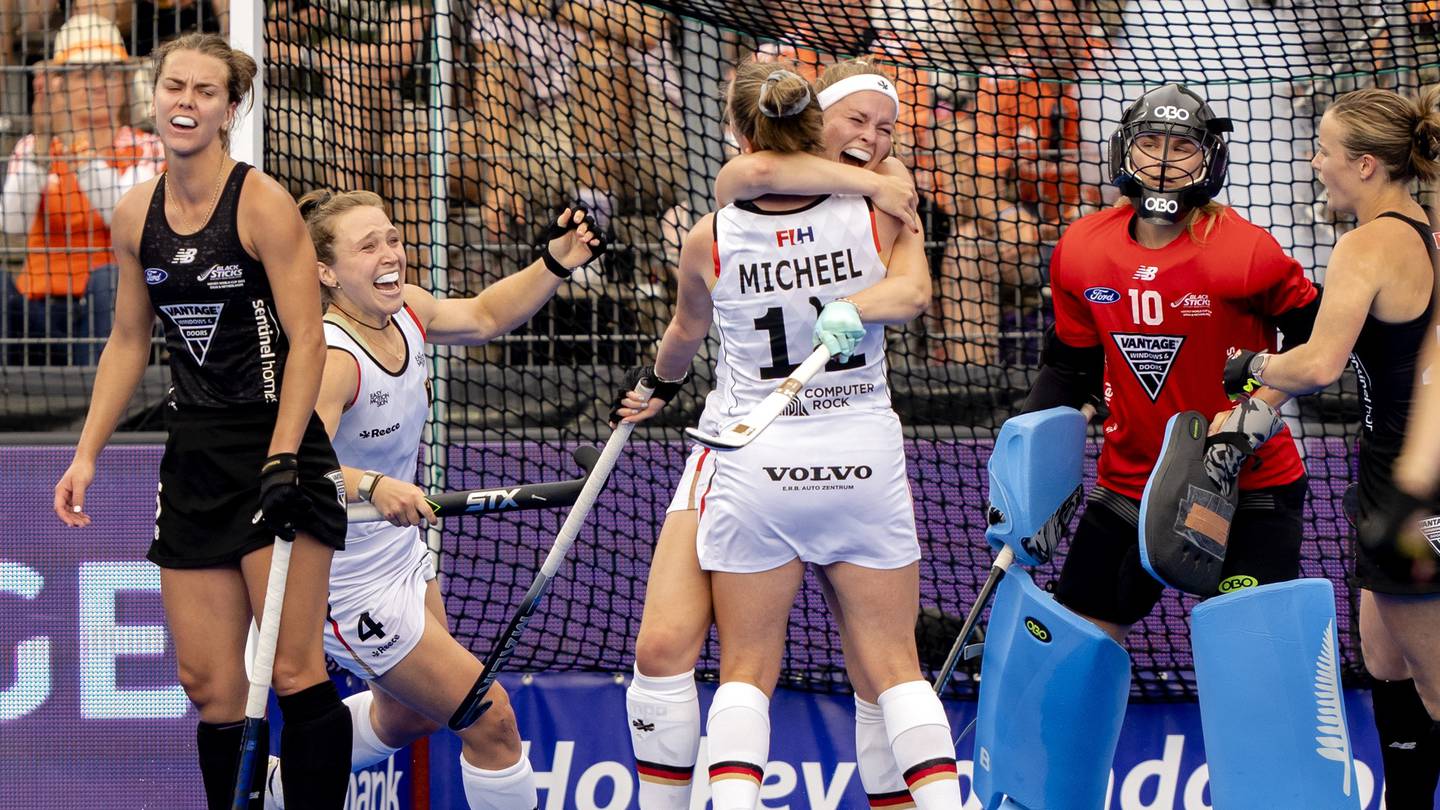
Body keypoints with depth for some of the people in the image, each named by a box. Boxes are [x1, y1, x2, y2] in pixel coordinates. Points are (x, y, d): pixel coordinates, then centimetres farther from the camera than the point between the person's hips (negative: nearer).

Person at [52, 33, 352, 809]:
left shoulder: (262, 205, -10)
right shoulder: (136, 215, 8)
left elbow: (306, 340, -12)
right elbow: (128, 342, 18)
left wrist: (281, 461, -19)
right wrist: (87, 454, 12)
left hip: (276, 448, -6)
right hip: (195, 456, 6)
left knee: (294, 673, -9)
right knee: (209, 686, 2)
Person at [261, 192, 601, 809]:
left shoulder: (404, 311, -6)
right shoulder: (333, 358, -31)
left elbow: (483, 316, 14)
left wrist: (556, 263, 0)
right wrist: (372, 487, -60)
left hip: (404, 560, 9)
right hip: (351, 585, -9)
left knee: (406, 717, 30)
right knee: (490, 718, -6)